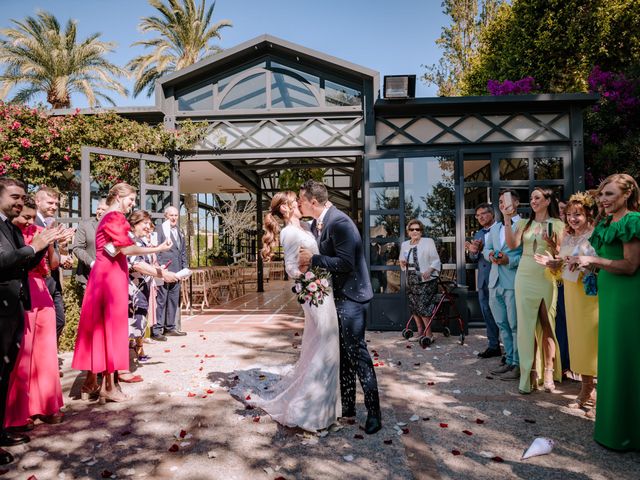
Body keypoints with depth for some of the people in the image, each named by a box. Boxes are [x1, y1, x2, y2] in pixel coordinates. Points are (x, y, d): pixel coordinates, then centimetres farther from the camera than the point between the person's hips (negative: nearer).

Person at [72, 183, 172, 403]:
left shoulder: (108, 218, 19)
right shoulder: (115, 217, -11)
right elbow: (127, 249, -20)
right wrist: (157, 249, -15)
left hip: (106, 275, 9)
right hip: (110, 276, -9)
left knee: (99, 327, 11)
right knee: (110, 327, -4)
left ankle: (92, 381, 19)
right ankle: (108, 386, 4)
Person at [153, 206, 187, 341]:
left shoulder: (179, 232, 17)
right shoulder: (160, 230, -5)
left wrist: (185, 267, 13)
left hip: (176, 272, 7)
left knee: (174, 300, 12)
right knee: (161, 300, -4)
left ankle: (170, 327, 21)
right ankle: (156, 330, 2)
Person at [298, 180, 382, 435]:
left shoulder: (339, 222, -20)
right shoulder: (316, 224, 9)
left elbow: (346, 263, -26)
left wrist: (313, 259, -20)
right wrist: (308, 263, -2)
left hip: (350, 296, -9)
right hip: (334, 296, 9)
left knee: (356, 351, -4)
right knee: (341, 353, 16)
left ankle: (373, 412, 10)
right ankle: (347, 404, 30)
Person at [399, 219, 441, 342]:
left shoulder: (428, 242, -2)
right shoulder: (405, 244, 14)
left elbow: (436, 260, -3)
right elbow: (402, 261, 24)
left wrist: (430, 270, -19)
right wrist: (402, 263, 1)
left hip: (425, 280, -6)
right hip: (411, 280, 6)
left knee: (423, 307, -12)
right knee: (414, 307, 8)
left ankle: (428, 334, 0)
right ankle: (420, 331, 21)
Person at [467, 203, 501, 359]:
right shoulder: (478, 235, 16)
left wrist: (483, 248, -23)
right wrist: (473, 251, -6)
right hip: (483, 280, 7)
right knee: (487, 314, 12)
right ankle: (493, 346, 24)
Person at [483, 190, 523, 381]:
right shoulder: (495, 227, 18)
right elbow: (486, 249, 21)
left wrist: (509, 260, -20)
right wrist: (490, 255, -1)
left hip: (513, 282, -7)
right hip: (495, 282, 7)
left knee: (515, 325, 0)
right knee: (502, 325, 13)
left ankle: (518, 365, 11)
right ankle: (509, 361, 25)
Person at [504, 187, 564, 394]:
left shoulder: (557, 224, 5)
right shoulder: (523, 223, 11)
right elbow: (512, 244, -4)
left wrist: (552, 244, -17)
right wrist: (507, 220, -8)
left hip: (547, 278, -2)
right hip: (525, 277, 2)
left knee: (547, 326, 1)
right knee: (527, 325, 2)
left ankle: (548, 373, 8)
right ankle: (530, 373, 8)